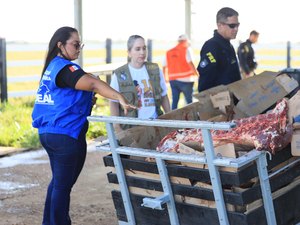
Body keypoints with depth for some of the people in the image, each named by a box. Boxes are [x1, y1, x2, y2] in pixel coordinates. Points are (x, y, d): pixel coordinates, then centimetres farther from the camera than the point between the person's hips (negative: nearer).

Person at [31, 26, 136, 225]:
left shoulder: (52, 67, 13)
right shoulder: (65, 68, -17)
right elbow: (94, 84, -32)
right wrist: (120, 98, -42)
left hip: (48, 132, 10)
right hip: (66, 135, -10)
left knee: (58, 181, 21)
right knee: (63, 185, 0)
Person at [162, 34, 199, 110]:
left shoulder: (169, 52, 13)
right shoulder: (187, 49, -2)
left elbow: (164, 67, 12)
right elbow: (190, 63, -15)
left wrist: (165, 78, 24)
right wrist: (197, 74, -10)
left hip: (173, 80, 5)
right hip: (185, 79, -5)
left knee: (174, 101, 9)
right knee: (189, 101, 2)